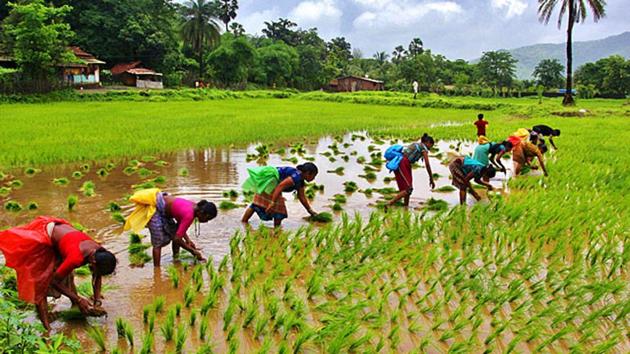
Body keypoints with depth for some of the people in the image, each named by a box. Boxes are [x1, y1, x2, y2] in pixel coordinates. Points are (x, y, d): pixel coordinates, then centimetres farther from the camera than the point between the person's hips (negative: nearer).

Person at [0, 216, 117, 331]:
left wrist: (97, 301, -5)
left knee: (68, 276, 15)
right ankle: (46, 328, 0)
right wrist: (78, 299, -23)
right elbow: (55, 281, -26)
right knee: (41, 282, -3)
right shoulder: (76, 258, -40)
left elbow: (97, 277, 1)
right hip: (42, 239, -7)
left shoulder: (100, 253, -20)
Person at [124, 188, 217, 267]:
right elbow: (177, 239, -27)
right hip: (153, 207, -9)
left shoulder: (194, 207, -4)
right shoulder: (189, 215, -29)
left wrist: (188, 240, -5)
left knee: (174, 233, 11)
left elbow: (179, 227, 7)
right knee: (158, 242, -6)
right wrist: (193, 251, -17)